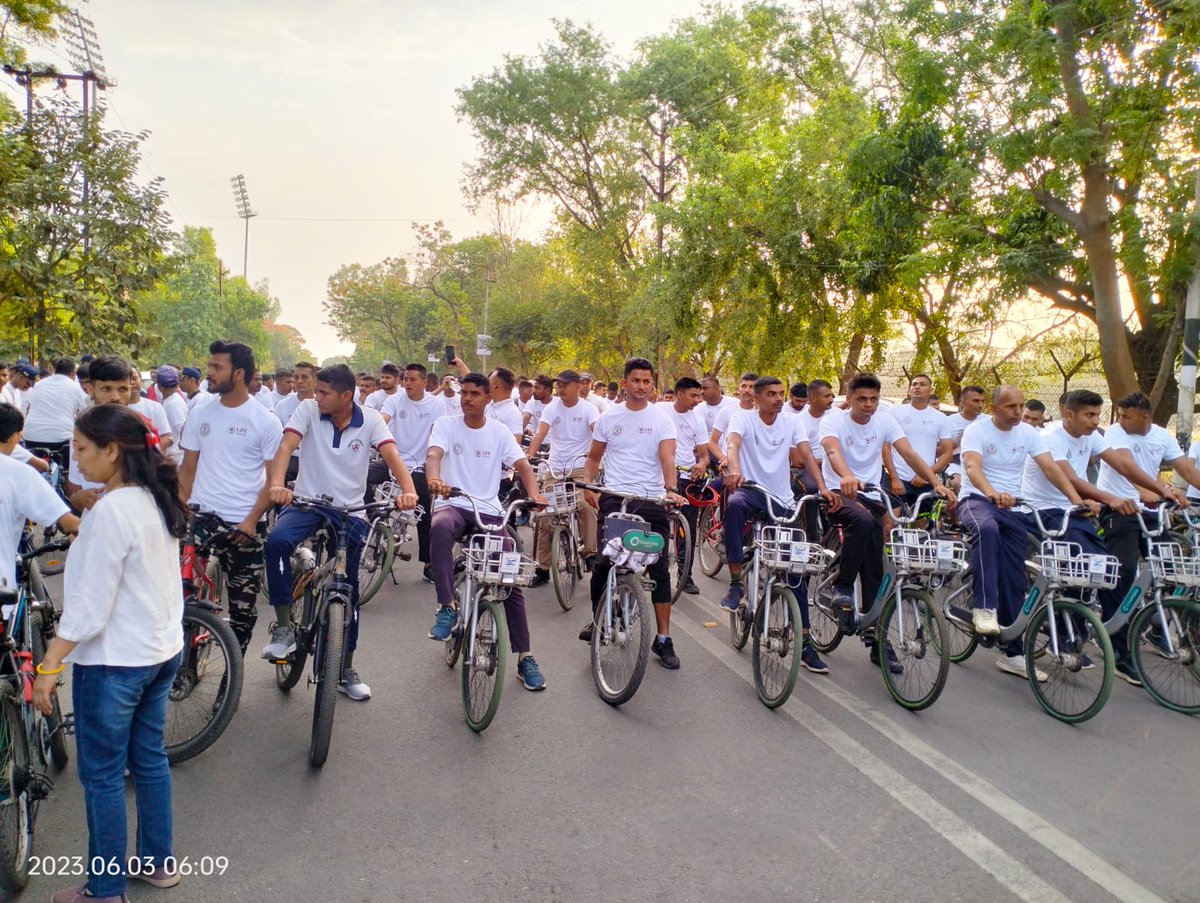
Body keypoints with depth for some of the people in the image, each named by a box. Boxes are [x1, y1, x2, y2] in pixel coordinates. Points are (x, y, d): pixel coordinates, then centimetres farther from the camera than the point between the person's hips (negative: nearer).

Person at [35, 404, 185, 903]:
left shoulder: (110, 511, -22)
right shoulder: (158, 499, 4)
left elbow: (90, 602, -21)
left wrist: (49, 665, -16)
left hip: (113, 661, -8)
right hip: (162, 650, 9)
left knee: (101, 774, 7)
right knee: (150, 758, 20)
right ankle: (159, 862, 33)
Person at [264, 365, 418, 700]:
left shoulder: (370, 419, -7)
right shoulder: (308, 409, -7)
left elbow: (391, 455, -19)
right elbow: (285, 447, -19)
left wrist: (408, 490, -39)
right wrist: (276, 484, -40)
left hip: (350, 510, 1)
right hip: (307, 502, 0)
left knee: (348, 589, 4)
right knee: (277, 541, -33)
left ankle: (346, 669, 19)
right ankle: (284, 627, -17)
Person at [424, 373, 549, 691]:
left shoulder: (499, 431, 6)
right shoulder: (446, 424, 2)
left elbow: (522, 465, -3)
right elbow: (433, 455, -17)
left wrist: (535, 494, -25)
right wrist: (434, 479, -41)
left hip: (489, 510, 2)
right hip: (452, 504, -2)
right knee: (440, 528, -40)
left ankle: (525, 658, 4)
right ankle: (446, 609, -28)